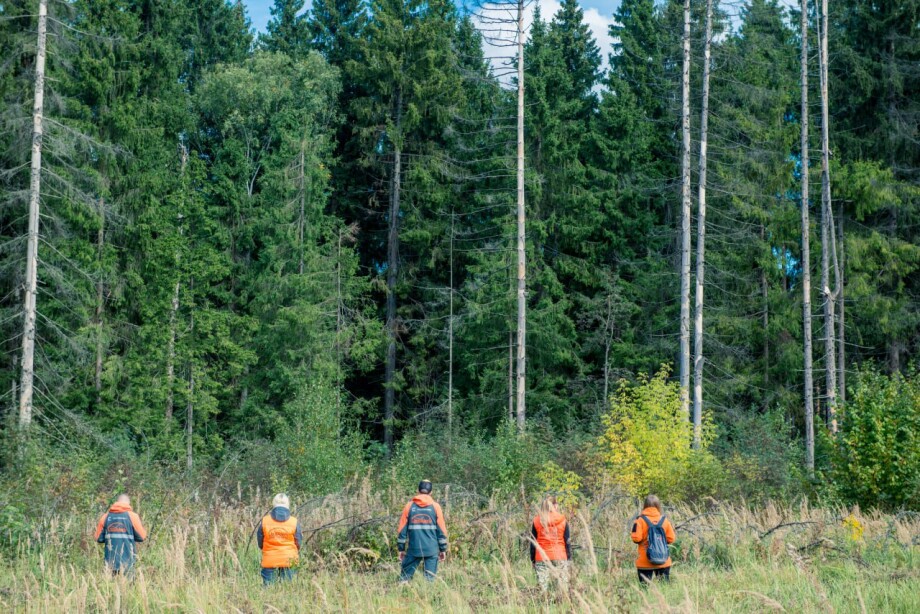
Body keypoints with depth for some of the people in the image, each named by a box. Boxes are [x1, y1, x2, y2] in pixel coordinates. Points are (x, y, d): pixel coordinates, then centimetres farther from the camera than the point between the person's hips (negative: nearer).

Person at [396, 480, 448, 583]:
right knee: (430, 578, 1)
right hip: (431, 550, 0)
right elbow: (441, 530, 3)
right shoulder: (435, 507, 2)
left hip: (413, 549, 0)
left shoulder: (409, 506, 3)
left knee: (405, 576, 7)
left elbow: (402, 530, 5)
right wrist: (443, 549, 11)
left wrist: (401, 549, 12)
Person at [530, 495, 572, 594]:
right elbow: (567, 541, 3)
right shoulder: (562, 520, 1)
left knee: (542, 587, 0)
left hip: (541, 559, 1)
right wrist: (569, 558, 10)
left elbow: (533, 543, 5)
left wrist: (532, 560, 11)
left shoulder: (537, 521, 3)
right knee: (563, 586, 1)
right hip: (560, 557, 0)